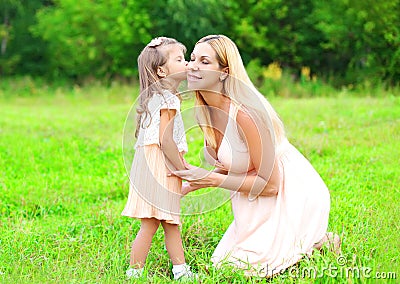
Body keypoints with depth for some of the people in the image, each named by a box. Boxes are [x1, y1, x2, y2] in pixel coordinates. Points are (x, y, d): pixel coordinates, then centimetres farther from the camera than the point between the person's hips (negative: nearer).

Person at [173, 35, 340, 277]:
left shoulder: (244, 114, -29)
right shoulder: (205, 112, -3)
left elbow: (270, 183, -25)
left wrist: (210, 179, -24)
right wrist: (188, 186, -2)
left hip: (293, 196, -8)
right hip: (257, 203, 8)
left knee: (250, 266, -9)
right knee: (223, 262, 12)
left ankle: (318, 244, 10)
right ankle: (303, 238, 25)